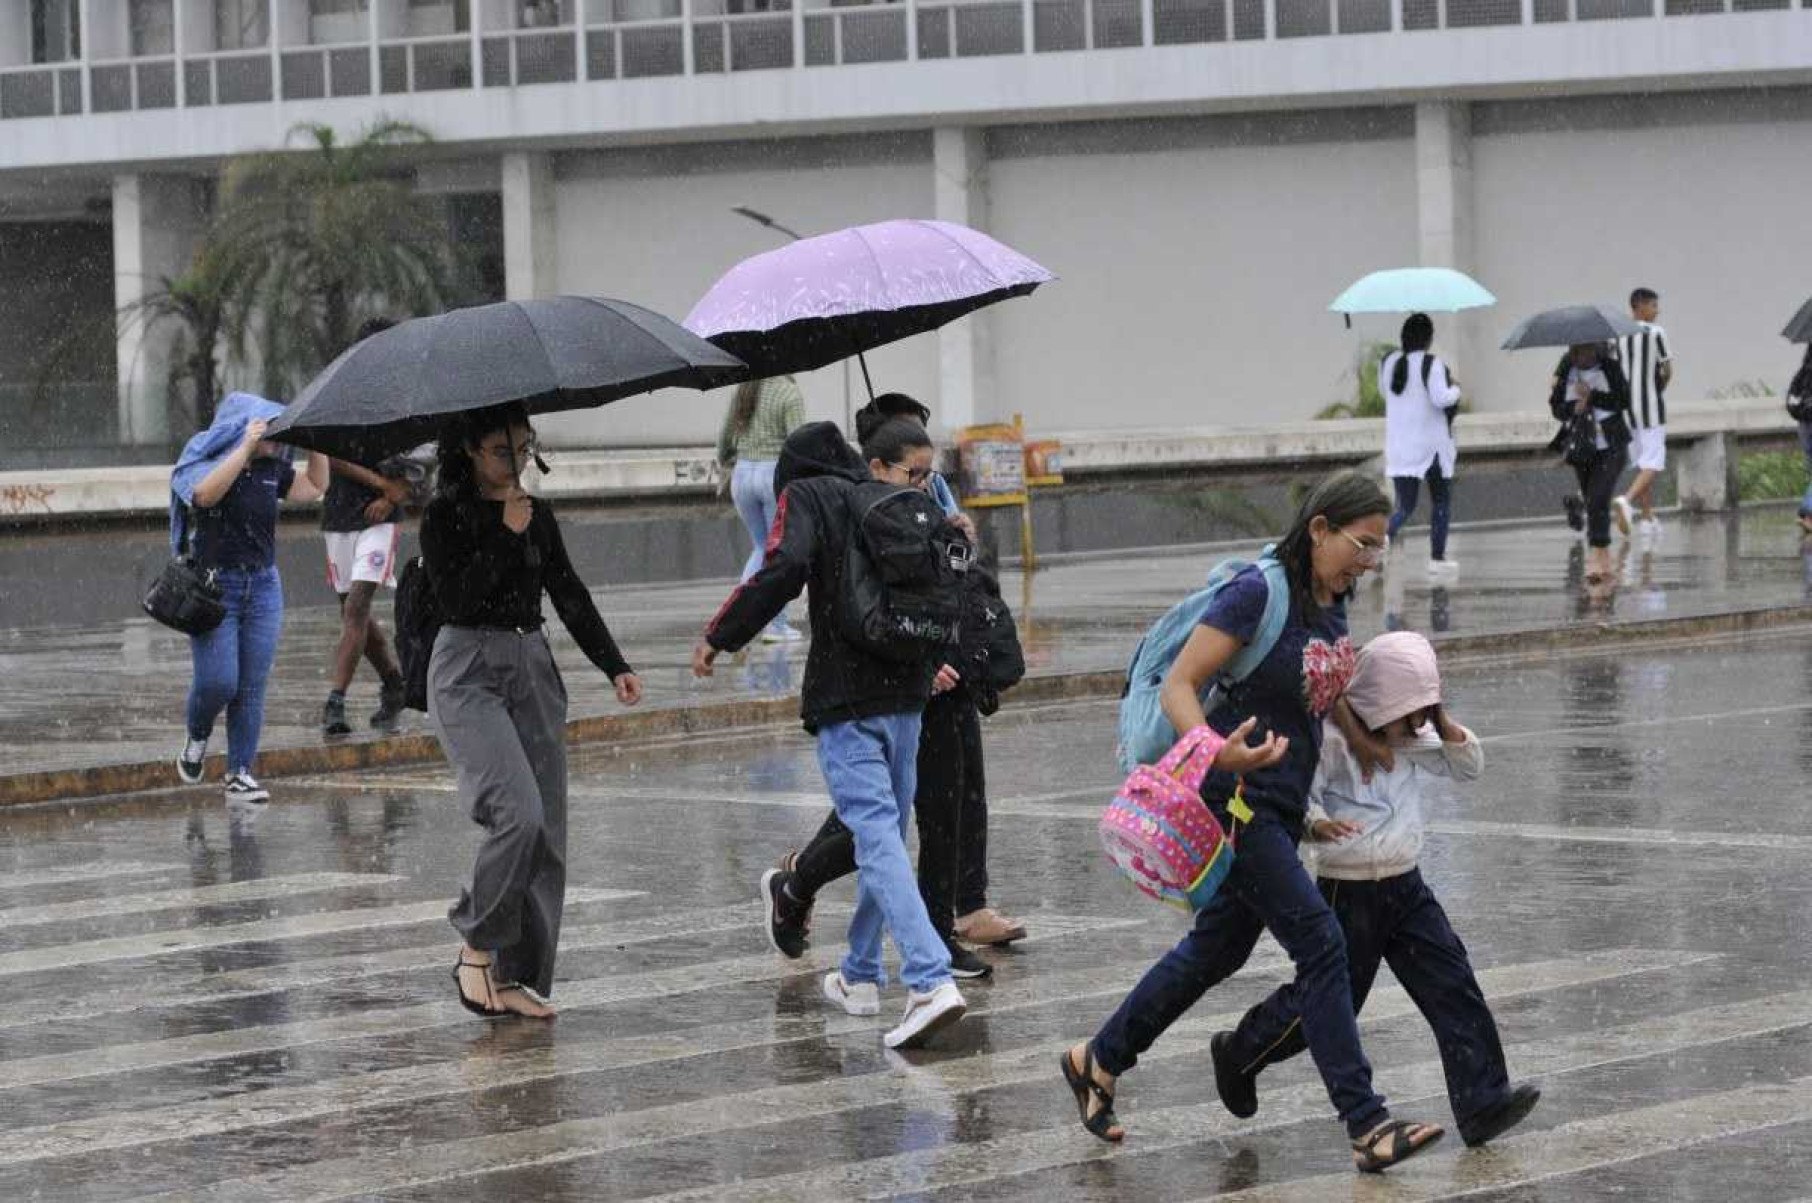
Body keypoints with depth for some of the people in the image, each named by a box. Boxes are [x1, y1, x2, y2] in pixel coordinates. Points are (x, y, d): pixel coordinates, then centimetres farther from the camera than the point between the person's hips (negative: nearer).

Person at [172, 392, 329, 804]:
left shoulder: (272, 469, 10)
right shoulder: (205, 463, -7)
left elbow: (314, 487, 18)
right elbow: (205, 493, -29)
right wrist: (246, 448, -28)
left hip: (263, 587, 5)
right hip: (215, 586, -5)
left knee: (252, 686, 0)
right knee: (218, 680, -12)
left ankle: (240, 773, 6)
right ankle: (196, 739, 19)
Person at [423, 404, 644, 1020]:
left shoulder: (536, 513, 11)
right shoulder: (445, 515, -6)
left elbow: (569, 593, 15)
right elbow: (456, 599, -17)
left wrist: (615, 666, 8)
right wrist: (504, 534, -18)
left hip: (532, 669, 6)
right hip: (468, 673, -6)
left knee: (547, 830, 1)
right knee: (518, 811, -22)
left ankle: (517, 975, 7)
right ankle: (477, 945, -4)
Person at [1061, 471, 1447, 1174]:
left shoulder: (1332, 602, 5)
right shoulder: (1258, 593, -19)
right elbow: (1178, 686, -21)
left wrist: (1362, 741, 13)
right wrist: (1217, 752, -38)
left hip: (1281, 809, 9)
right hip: (1236, 801, -9)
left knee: (1218, 949, 18)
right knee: (1320, 944, -13)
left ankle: (1098, 1062, 35)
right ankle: (1366, 1126, -12)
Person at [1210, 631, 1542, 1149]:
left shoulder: (1416, 743, 7)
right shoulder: (1334, 743, -15)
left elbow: (1469, 766, 14)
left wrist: (1443, 722, -3)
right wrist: (1316, 823, -41)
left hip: (1406, 889, 6)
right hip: (1349, 893, -6)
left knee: (1455, 991, -5)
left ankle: (1482, 1103, -7)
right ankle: (1238, 1055, 31)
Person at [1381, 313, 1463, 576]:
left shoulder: (1388, 362, 3)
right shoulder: (1431, 363, -15)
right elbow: (1441, 398, -22)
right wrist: (1455, 389, -2)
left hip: (1398, 446, 4)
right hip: (1432, 444, -4)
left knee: (1404, 505, 7)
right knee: (1441, 500, 14)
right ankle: (1437, 559, 15)